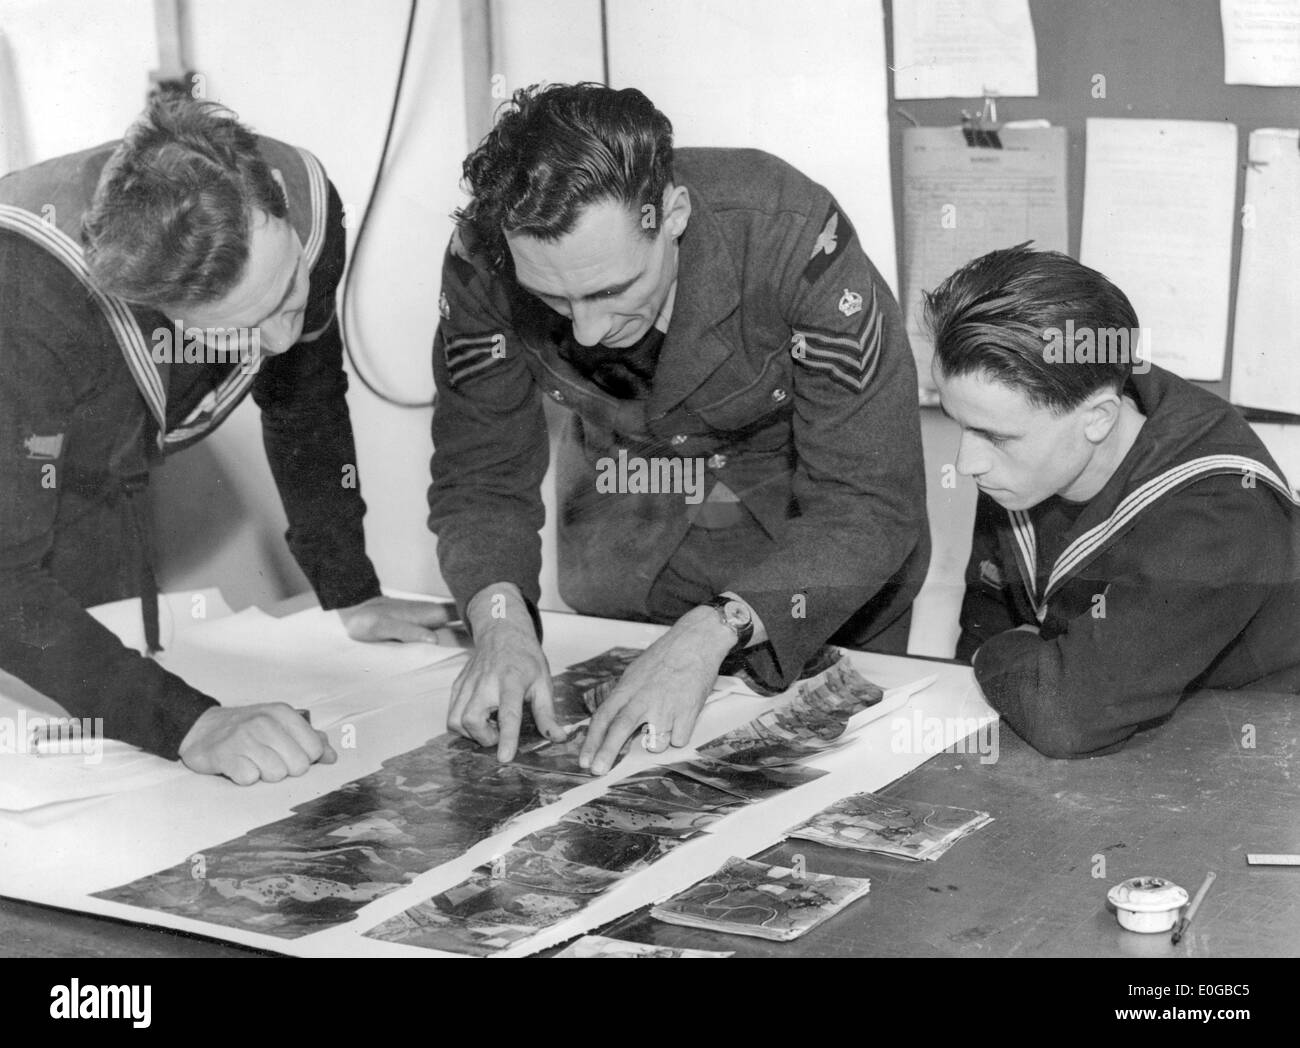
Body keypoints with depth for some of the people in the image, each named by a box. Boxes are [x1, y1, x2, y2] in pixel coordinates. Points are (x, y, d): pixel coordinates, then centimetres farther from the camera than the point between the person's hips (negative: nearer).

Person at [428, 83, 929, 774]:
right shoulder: (483, 261, -27)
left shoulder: (797, 242, -37)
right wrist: (501, 620, -35)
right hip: (628, 531, 3)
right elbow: (479, 475, -16)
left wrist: (712, 632, -45)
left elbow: (868, 504, -33)